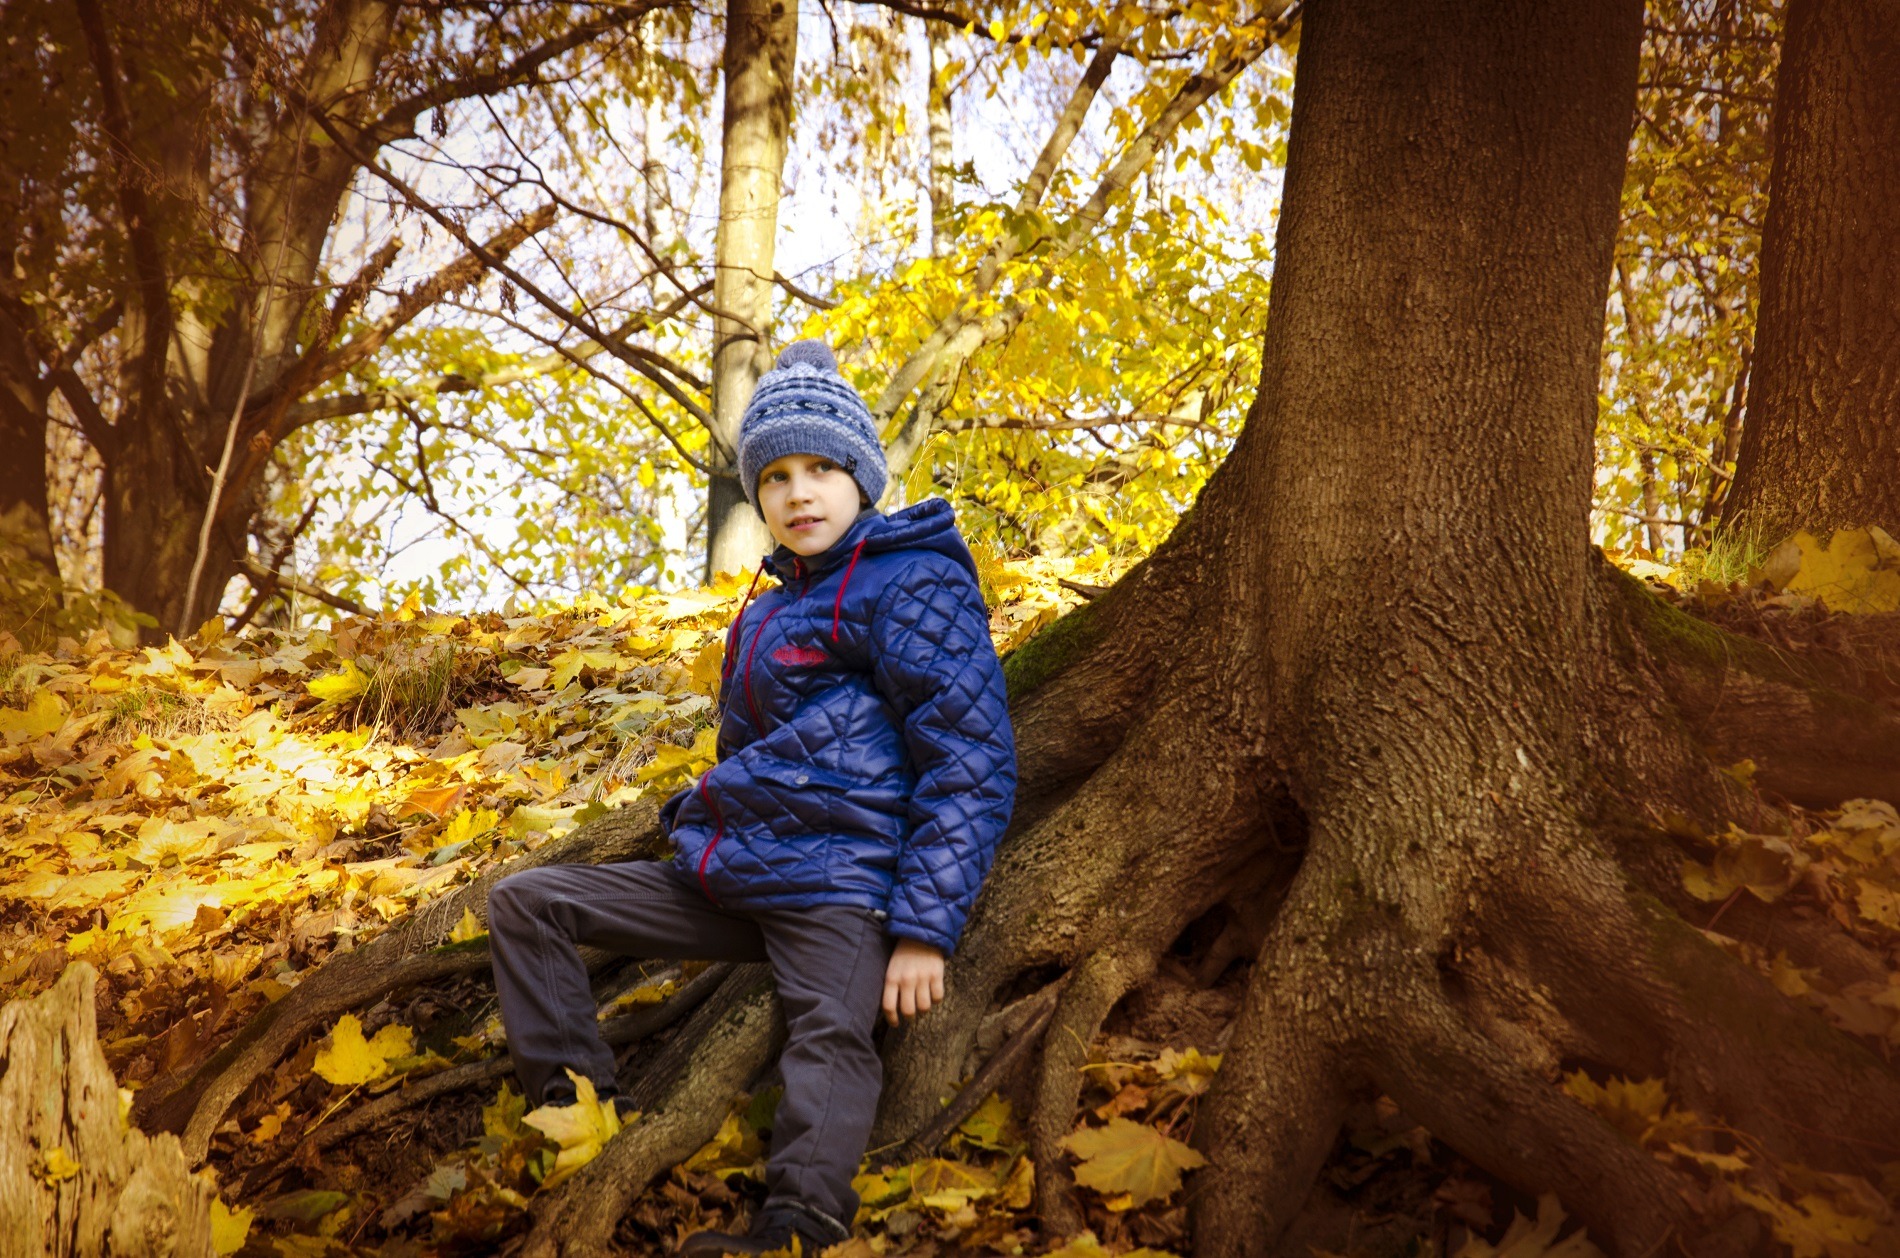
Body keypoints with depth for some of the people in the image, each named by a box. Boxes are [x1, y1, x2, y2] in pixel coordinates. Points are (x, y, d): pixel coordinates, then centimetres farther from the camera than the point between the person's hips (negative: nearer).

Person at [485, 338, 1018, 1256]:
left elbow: (971, 764, -12)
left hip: (833, 887, -9)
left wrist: (926, 930, -19)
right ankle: (576, 1116, -7)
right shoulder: (773, 604, 23)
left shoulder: (911, 583, -5)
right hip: (727, 878, 9)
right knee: (523, 903, 4)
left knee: (829, 1042, -33)